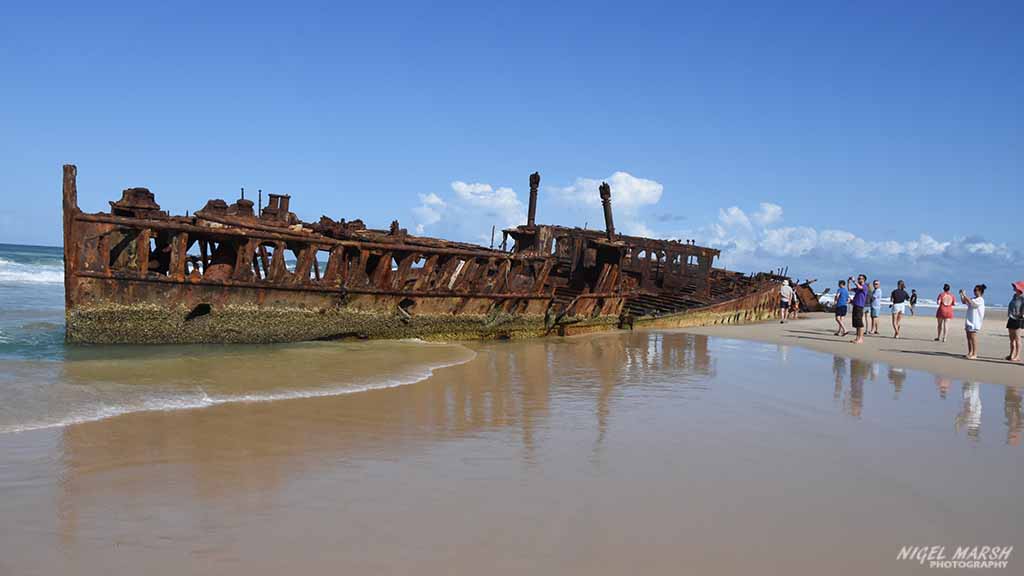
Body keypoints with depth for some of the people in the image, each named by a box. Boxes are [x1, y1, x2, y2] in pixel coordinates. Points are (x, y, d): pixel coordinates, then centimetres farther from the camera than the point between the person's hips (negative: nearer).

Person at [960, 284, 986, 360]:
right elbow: (964, 302, 21)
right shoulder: (973, 299, 15)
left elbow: (970, 302, -24)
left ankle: (974, 354, -8)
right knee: (969, 337, 11)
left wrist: (964, 295, -20)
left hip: (975, 322, -9)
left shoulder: (980, 300, -11)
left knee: (973, 337, -9)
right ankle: (970, 352, 19)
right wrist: (961, 295, 9)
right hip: (969, 321, 9)